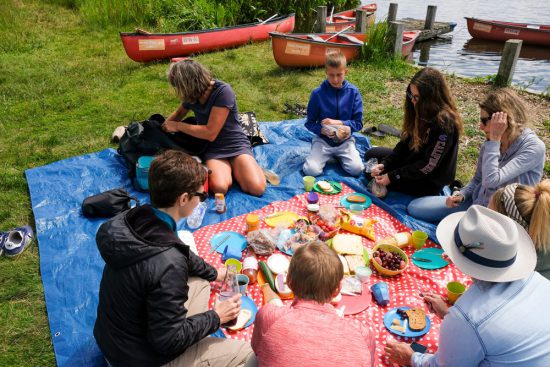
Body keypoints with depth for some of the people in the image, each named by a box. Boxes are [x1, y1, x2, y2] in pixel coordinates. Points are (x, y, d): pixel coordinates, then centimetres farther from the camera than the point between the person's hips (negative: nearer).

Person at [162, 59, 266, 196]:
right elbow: (179, 113, 25)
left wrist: (177, 126, -12)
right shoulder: (192, 95, 0)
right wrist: (164, 127, 8)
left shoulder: (223, 92, -20)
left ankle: (237, 167, 4)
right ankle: (229, 167, 2)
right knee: (219, 187, -29)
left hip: (235, 144, -3)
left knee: (257, 188, -26)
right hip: (213, 148, 3)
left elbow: (210, 133, -21)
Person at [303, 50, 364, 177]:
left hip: (345, 140, 1)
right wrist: (323, 130, -23)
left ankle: (339, 155, 11)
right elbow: (310, 123, -4)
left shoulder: (353, 92, -6)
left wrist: (338, 123, -18)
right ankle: (326, 155, 11)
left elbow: (358, 123, -4)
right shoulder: (317, 93, -10)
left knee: (357, 169, -21)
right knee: (311, 170, -22)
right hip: (323, 139, -1)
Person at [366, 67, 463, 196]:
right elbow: (406, 142, 1)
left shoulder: (444, 123, -30)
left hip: (428, 180, -8)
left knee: (374, 178, -10)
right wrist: (384, 164, -10)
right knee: (371, 155, 10)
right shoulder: (422, 111, -4)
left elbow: (428, 165, -27)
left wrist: (392, 176, -24)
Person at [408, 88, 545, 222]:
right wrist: (461, 195, -7)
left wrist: (494, 139, -27)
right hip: (476, 202, 6)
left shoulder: (534, 148, -21)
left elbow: (491, 180, -31)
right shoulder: (491, 142, -1)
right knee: (415, 207, -3)